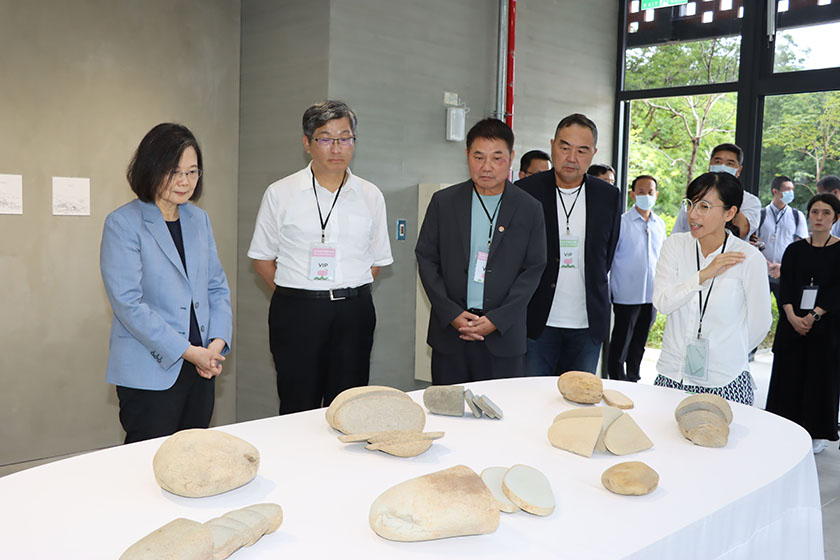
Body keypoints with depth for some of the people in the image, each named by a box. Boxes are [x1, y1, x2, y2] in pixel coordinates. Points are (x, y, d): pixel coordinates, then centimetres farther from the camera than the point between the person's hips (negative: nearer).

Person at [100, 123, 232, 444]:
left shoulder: (199, 219, 11)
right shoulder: (122, 224, -8)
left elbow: (218, 287, 13)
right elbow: (128, 303, -15)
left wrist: (217, 343, -3)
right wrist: (187, 351, -15)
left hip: (201, 370, 6)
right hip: (149, 374, -6)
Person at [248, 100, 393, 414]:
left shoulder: (371, 197, 7)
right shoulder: (280, 194, 2)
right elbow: (262, 258, 6)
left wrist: (348, 294, 4)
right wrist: (296, 297, 1)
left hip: (354, 314, 2)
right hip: (296, 314, -2)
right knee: (298, 409, 3)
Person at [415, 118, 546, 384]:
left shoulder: (530, 210, 3)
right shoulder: (443, 202, 5)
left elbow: (533, 270, 0)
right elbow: (426, 258, 3)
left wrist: (497, 319, -10)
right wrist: (451, 314, -8)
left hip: (504, 336, -1)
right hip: (449, 333, 1)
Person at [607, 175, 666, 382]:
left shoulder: (660, 225, 9)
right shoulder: (622, 222, -6)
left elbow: (662, 257, 18)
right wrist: (606, 291, -5)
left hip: (651, 296, 5)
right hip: (626, 295, -5)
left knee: (639, 344, 14)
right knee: (620, 344, 2)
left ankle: (633, 381, 26)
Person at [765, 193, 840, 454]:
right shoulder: (795, 249, 7)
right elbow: (785, 286, 0)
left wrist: (814, 316, -19)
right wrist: (792, 317, -14)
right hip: (793, 323, 2)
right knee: (789, 373, 5)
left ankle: (817, 433, 15)